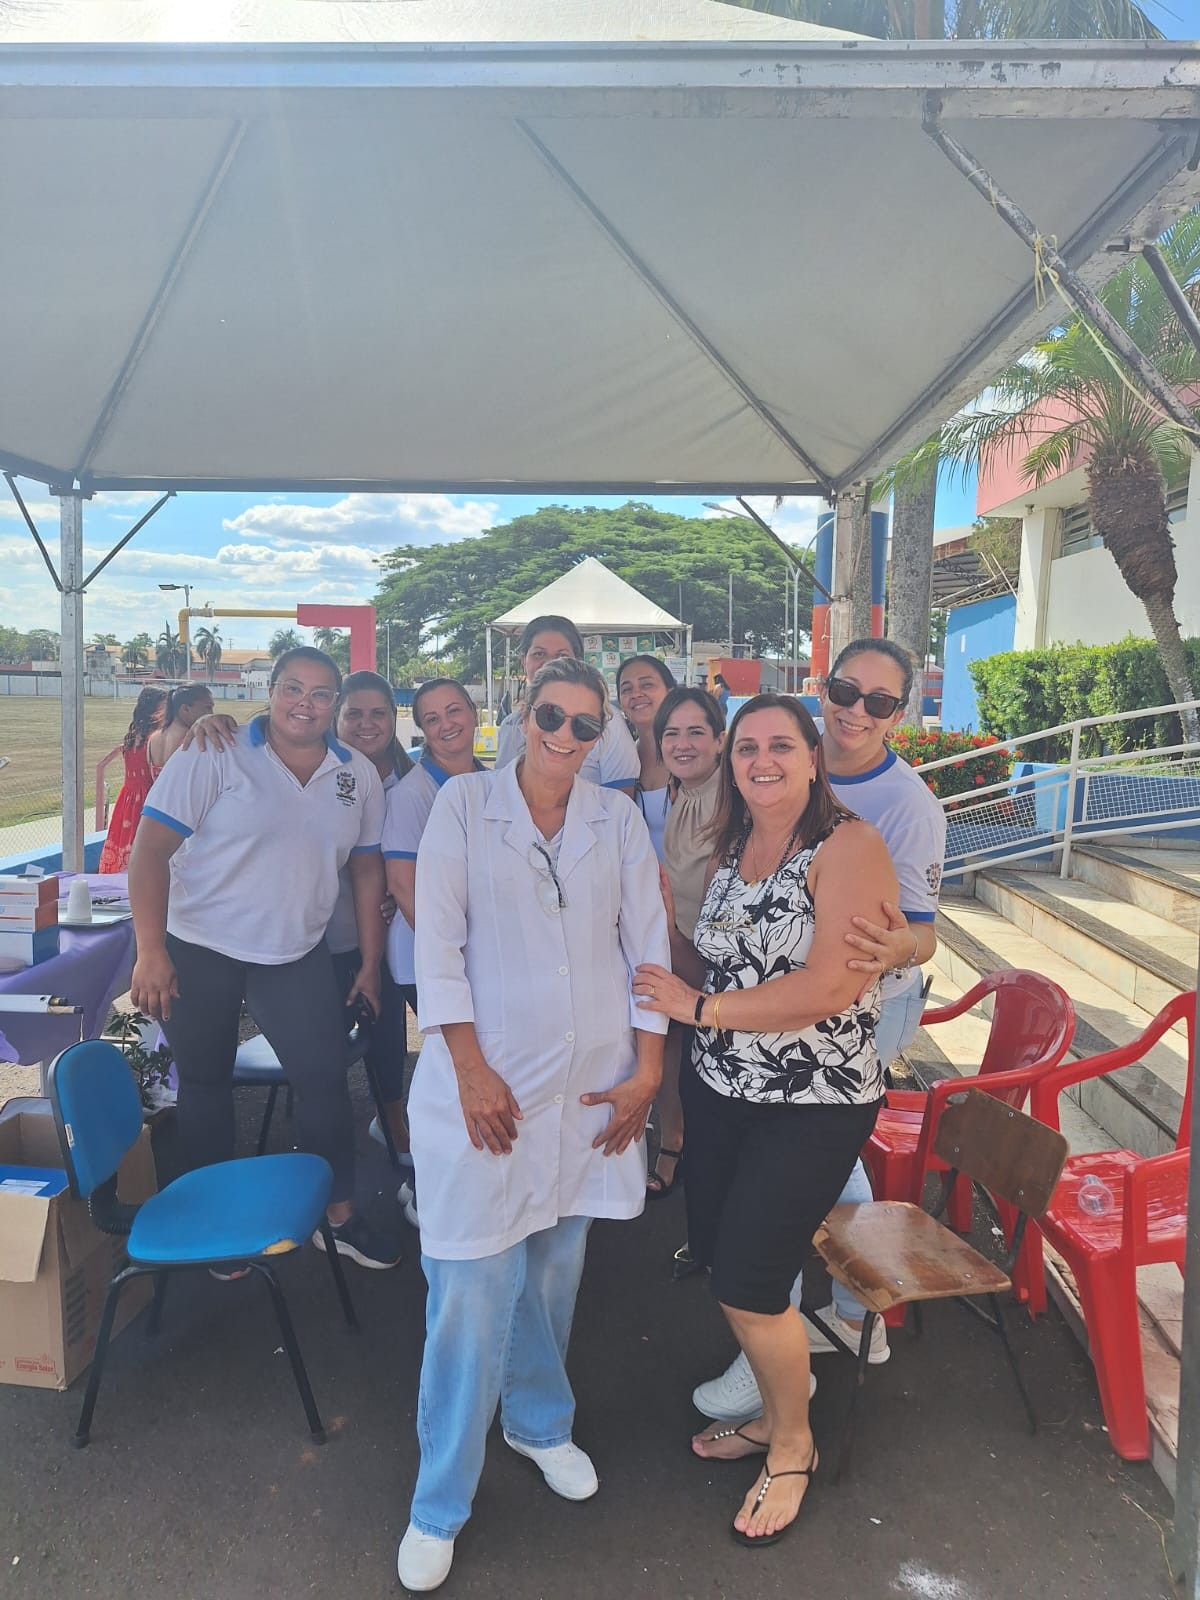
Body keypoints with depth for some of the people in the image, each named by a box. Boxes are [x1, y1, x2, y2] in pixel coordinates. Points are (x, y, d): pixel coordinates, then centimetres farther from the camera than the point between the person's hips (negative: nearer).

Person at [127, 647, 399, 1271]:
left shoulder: (359, 775, 1)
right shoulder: (214, 757, -12)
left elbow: (367, 869, 8)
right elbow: (150, 850, -14)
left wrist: (371, 961, 6)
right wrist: (150, 951, -19)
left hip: (298, 955, 3)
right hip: (199, 951, -2)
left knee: (325, 1080, 2)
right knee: (206, 1082, 12)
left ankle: (339, 1215, 20)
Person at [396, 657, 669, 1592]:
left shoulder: (617, 819, 5)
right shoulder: (464, 803, -3)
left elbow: (648, 945, 5)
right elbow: (439, 943, -6)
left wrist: (647, 1070, 1)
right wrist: (469, 1069, -11)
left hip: (592, 1083, 3)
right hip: (488, 1077, -3)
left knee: (556, 1268, 15)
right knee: (474, 1288, -1)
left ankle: (540, 1421, 42)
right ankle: (441, 1504, 19)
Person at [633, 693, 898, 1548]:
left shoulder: (849, 846, -16)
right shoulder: (732, 848, 6)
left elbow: (833, 985, -24)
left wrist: (701, 1007, -18)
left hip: (815, 1104, -7)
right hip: (721, 1088, 7)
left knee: (749, 1282, -1)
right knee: (718, 1258, 15)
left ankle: (794, 1445, 29)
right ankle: (773, 1413, 42)